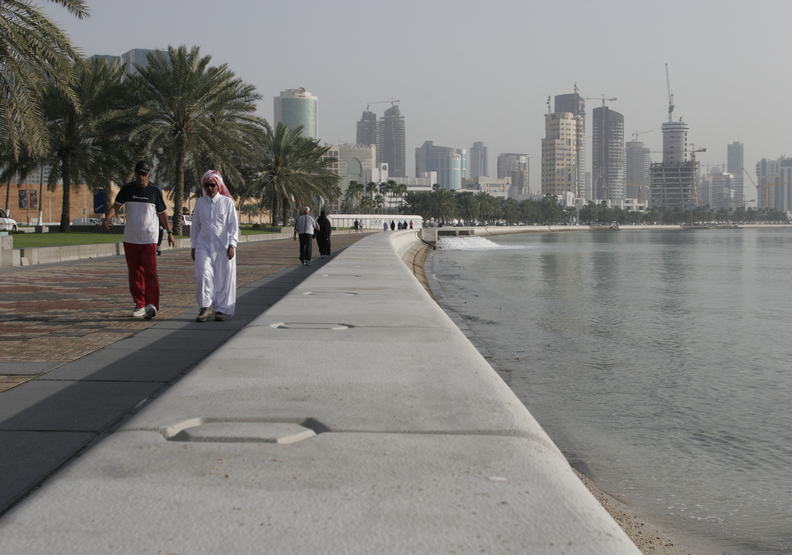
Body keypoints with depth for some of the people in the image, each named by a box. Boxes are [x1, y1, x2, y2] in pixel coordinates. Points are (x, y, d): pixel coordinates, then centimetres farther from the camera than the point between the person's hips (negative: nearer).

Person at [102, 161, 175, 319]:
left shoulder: (155, 191, 0)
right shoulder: (127, 189, 5)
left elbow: (163, 213, 6)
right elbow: (116, 205, 2)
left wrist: (169, 232, 4)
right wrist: (107, 218, -18)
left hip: (149, 239, -3)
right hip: (130, 239, 3)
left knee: (150, 271, -13)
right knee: (135, 272, 8)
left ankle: (151, 304, -21)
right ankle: (139, 304, 15)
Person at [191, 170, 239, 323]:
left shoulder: (227, 202, 0)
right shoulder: (200, 202, 7)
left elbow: (233, 225, 0)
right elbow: (195, 225, 14)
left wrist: (232, 245, -8)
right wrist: (193, 246, 13)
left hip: (222, 246, -1)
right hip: (203, 245, 2)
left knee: (223, 278, 1)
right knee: (203, 274, -13)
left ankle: (221, 309, 12)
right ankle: (205, 307, -4)